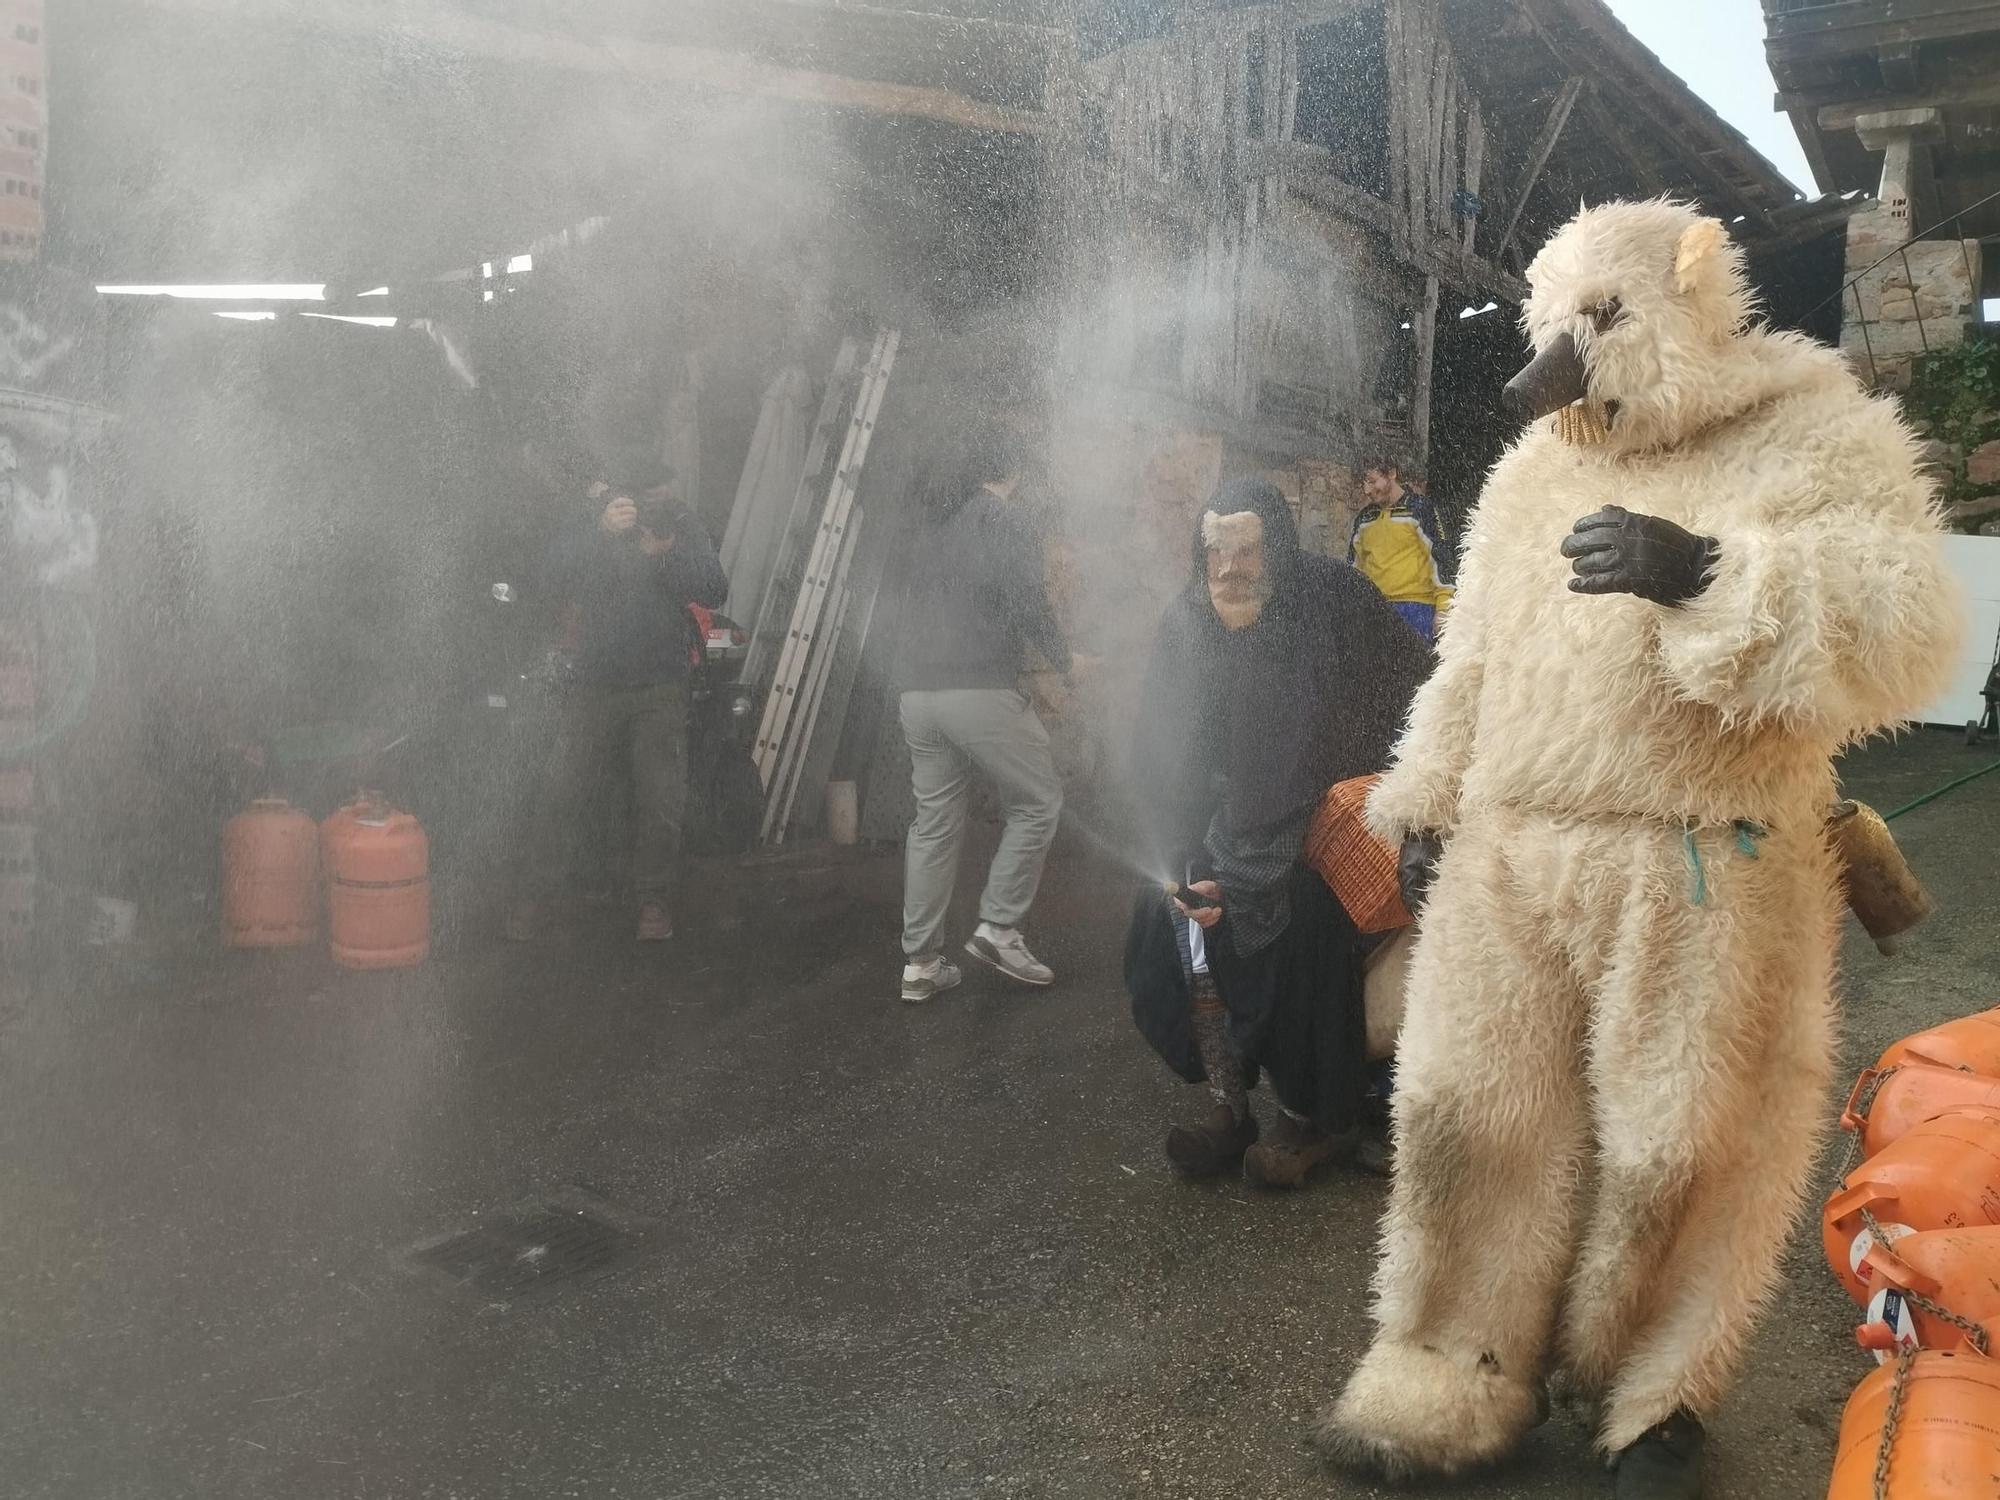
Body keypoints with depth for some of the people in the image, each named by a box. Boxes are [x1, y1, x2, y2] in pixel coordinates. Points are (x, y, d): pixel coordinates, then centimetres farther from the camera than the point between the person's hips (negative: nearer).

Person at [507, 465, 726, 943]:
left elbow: (714, 592, -7)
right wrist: (603, 530, -28)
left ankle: (652, 897, 16)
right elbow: (559, 583, -16)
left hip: (661, 691, 1)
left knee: (661, 800, 0)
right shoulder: (585, 530, 1)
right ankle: (534, 893, 11)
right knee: (559, 791, -3)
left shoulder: (686, 529, 5)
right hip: (594, 684, 0)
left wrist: (665, 554, -23)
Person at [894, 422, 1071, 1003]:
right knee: (1038, 802, 7)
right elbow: (1026, 602, -13)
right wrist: (1063, 661, 1)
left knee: (933, 821, 10)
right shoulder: (1000, 518, -4)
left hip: (919, 689, 7)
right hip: (982, 689, -7)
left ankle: (920, 961, 11)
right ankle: (998, 929, 4)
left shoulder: (931, 523, 18)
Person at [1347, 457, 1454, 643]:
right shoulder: (1363, 518, 16)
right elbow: (1353, 564, 24)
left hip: (1415, 606, -6)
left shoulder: (1419, 509, -2)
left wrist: (1443, 609, -11)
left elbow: (1440, 556, -6)